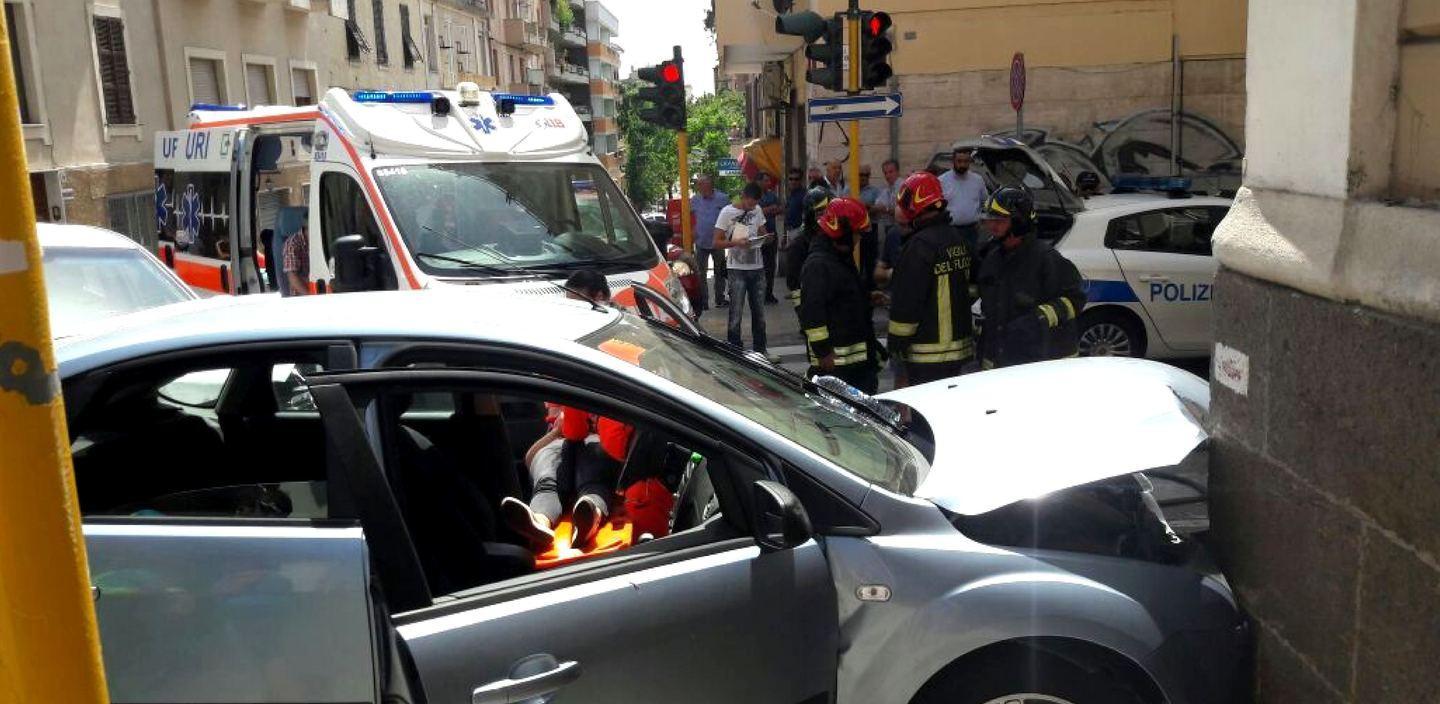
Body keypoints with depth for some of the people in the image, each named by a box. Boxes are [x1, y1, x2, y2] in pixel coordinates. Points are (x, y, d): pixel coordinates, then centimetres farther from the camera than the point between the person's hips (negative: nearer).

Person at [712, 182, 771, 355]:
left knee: (759, 312, 11)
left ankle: (760, 350, 22)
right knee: (736, 314, -4)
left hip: (757, 267, 5)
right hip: (737, 269, -5)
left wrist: (764, 239, -4)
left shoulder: (757, 210, 10)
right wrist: (736, 242, -23)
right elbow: (717, 243, -6)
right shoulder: (727, 212, -6)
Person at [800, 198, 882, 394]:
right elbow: (812, 313, -23)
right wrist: (823, 352, -23)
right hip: (834, 361, -11)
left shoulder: (843, 259, 17)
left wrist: (868, 296, 17)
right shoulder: (818, 265, -18)